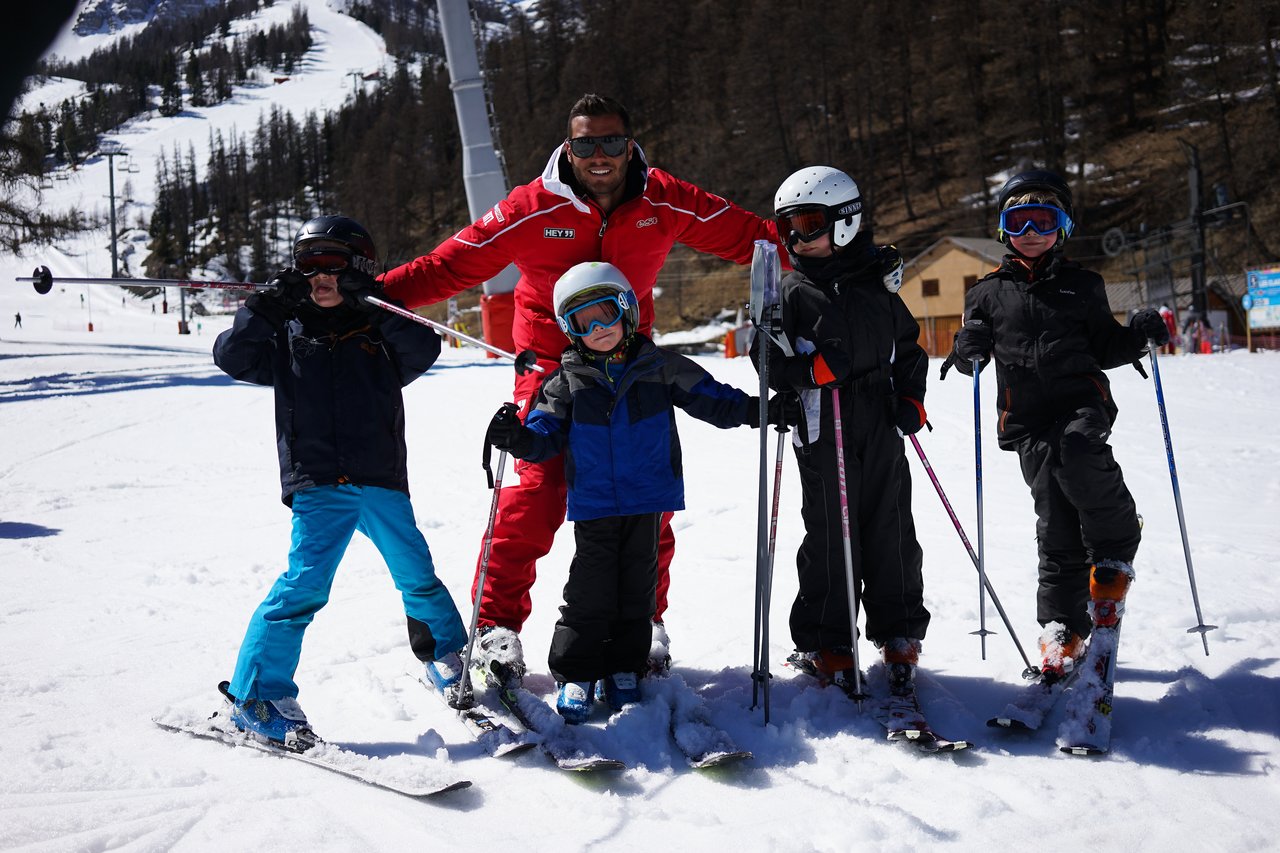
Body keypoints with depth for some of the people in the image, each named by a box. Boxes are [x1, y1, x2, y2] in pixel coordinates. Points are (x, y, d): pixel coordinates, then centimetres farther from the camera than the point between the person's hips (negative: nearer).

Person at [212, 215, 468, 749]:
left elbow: (424, 349, -6)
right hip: (318, 485, -1)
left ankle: (449, 660, 29)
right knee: (305, 582, -12)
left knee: (417, 576, 4)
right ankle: (255, 695, -4)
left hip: (381, 482, 1)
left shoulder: (380, 334, 11)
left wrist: (374, 307, -14)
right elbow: (232, 356, 1)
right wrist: (267, 308, -10)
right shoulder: (286, 338, 13)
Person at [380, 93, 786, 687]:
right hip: (551, 364, -2)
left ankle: (647, 619, 22)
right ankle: (498, 625, 2)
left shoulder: (664, 203, -8)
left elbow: (747, 235, 1)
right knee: (536, 491, -12)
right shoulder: (532, 210, -14)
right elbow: (451, 264, -13)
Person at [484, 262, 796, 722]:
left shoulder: (658, 366, 2)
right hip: (593, 502, -1)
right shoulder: (567, 381, 2)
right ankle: (574, 675, 10)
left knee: (637, 585, 9)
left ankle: (623, 669, 22)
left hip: (647, 498, 1)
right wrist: (520, 438, -19)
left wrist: (753, 410, -8)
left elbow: (708, 397, 4)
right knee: (590, 589, -1)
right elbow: (547, 433, 1)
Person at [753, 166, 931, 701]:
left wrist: (911, 397, 6)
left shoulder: (878, 285, 11)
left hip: (882, 429, 3)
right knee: (830, 537, -1)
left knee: (892, 532, 6)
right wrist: (814, 369, -19)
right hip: (823, 433, -2)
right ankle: (826, 645, 11)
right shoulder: (791, 293, 4)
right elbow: (769, 360, -2)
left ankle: (899, 637, 20)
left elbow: (908, 346, 20)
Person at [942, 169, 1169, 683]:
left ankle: (1115, 550, -8)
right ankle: (1062, 626, 3)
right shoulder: (989, 294, 16)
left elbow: (1105, 348, 18)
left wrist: (1141, 333, -1)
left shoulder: (1082, 286, 16)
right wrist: (967, 352, -6)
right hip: (1028, 418, 1)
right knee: (1055, 523, -5)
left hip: (1081, 399, 0)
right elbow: (974, 348, 18)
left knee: (1079, 458, -33)